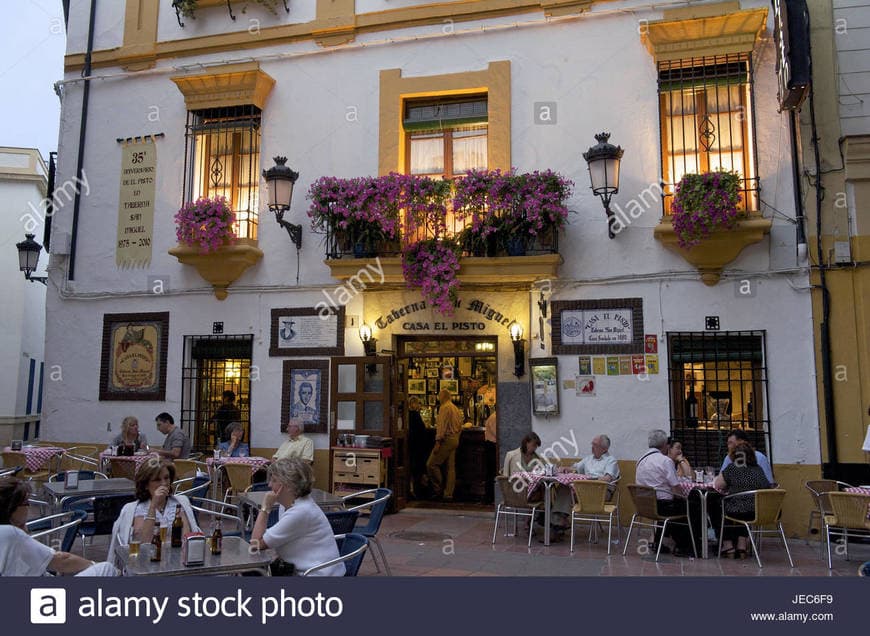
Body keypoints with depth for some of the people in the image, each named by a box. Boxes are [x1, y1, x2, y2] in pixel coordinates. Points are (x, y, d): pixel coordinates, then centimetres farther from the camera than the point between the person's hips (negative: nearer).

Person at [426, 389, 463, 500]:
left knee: (431, 464, -4)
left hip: (446, 440, -9)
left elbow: (442, 426, -18)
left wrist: (438, 442, -20)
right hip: (455, 440, 9)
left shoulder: (444, 408, -11)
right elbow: (460, 427, 19)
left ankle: (439, 490, -1)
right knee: (451, 467, 7)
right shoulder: (456, 409, 17)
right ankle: (448, 494, 8)